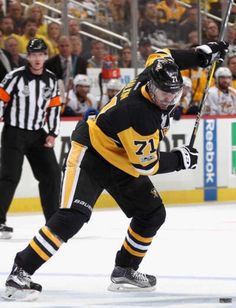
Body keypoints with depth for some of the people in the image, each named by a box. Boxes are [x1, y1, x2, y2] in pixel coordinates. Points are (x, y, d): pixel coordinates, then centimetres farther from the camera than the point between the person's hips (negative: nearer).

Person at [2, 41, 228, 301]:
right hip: (90, 153, -10)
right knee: (72, 216, -25)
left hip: (121, 164, 10)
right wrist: (180, 159, -11)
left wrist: (201, 54, 11)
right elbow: (146, 164, -24)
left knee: (153, 214, 9)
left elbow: (162, 56, 15)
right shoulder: (139, 115, -34)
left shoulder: (152, 77, -11)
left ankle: (125, 270, 27)